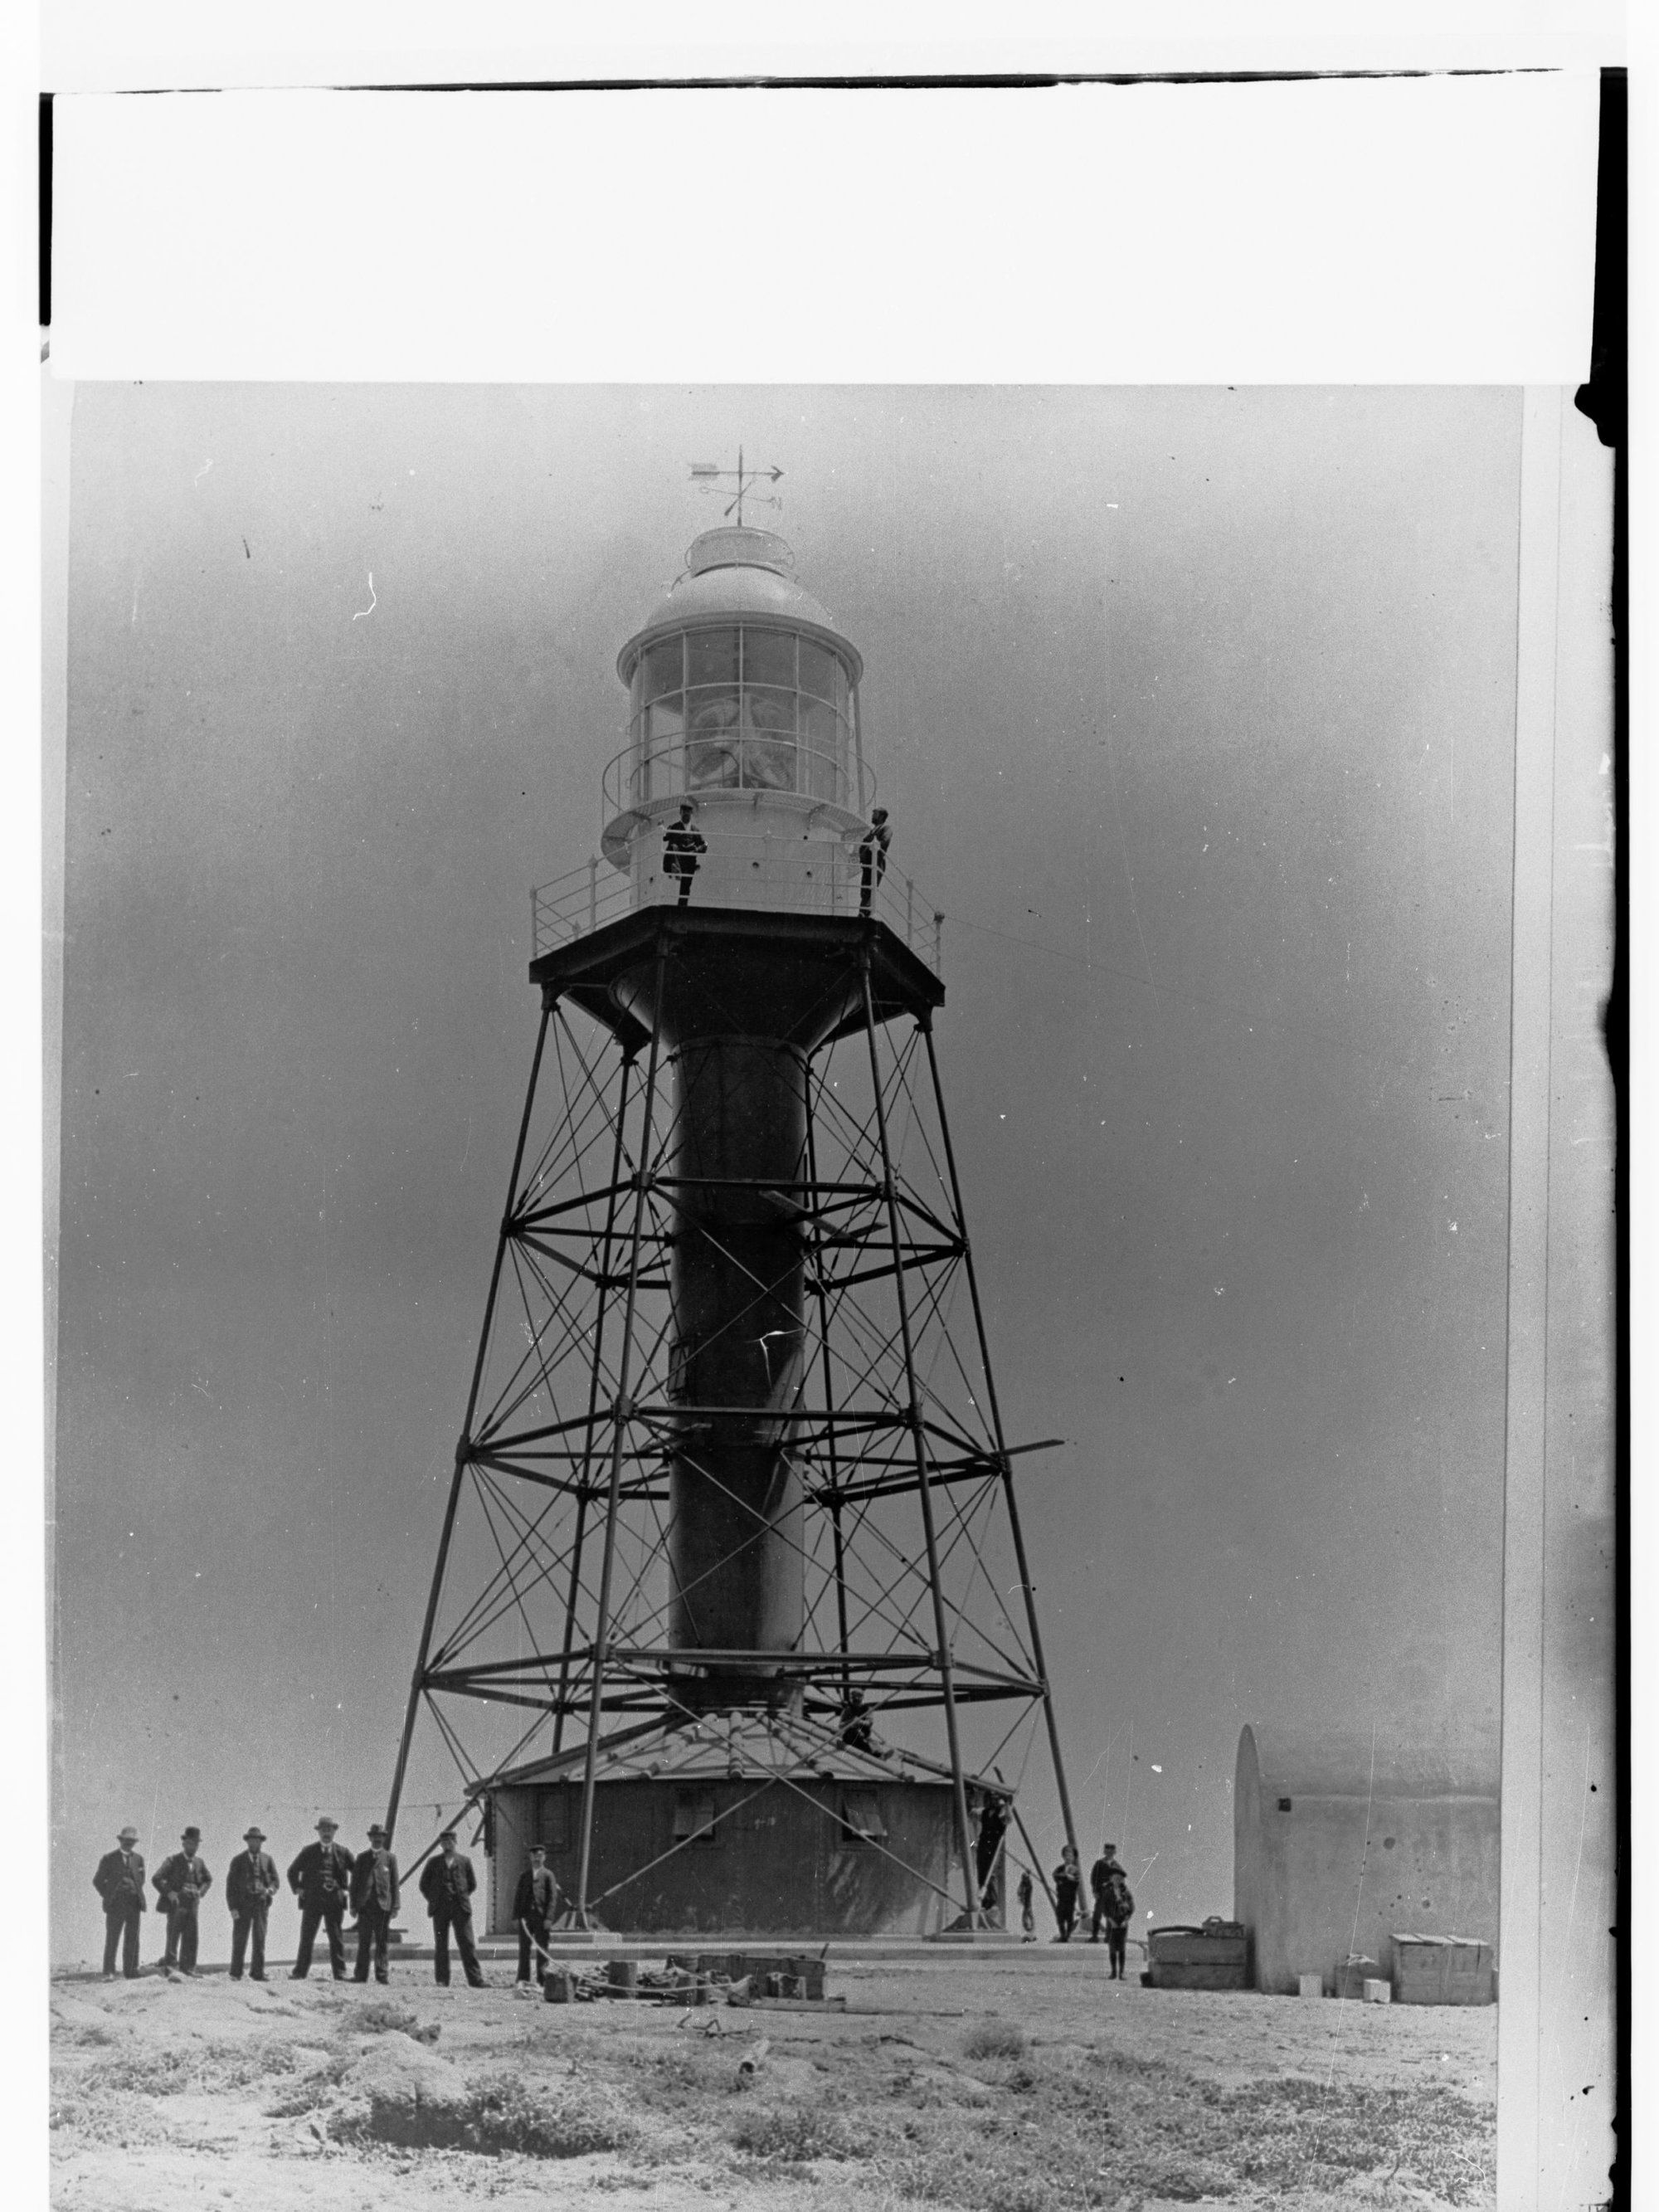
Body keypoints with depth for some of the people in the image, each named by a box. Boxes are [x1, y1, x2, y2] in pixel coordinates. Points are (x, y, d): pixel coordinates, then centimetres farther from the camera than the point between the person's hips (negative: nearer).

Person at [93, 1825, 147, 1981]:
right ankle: (109, 1972, -3)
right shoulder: (109, 1858, 0)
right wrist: (108, 1896, 1)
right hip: (115, 1904, -4)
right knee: (112, 1939, -5)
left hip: (134, 1904, 4)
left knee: (132, 1939, 3)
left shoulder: (138, 1858, 11)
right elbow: (98, 1881, 5)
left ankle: (131, 1972, 7)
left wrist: (137, 1894, 12)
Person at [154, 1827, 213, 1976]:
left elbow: (208, 1879, 29)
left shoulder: (198, 1863, 13)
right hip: (176, 1904, -5)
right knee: (173, 1936, -9)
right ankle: (169, 1966, -8)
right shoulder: (173, 1861, -3)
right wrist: (169, 1893, -15)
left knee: (191, 1937, 4)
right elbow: (156, 1878, -8)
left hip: (192, 1904, 5)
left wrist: (201, 1892, 12)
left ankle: (187, 1968, 10)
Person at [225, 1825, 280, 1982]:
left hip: (261, 1903, 1)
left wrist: (271, 1890, -13)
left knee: (260, 1939, -1)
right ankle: (236, 1973, 2)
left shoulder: (268, 1860, 10)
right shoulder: (238, 1861, 5)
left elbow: (275, 1881, 11)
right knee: (239, 1939, -2)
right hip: (242, 1904, -1)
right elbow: (230, 1885, 2)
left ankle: (257, 1972, 4)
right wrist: (232, 1907, -7)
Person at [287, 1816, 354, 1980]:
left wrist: (349, 1891, 4)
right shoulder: (308, 1852, 7)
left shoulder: (342, 1852, 6)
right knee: (306, 1938, -1)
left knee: (337, 1939, 1)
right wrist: (297, 1889, 7)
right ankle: (300, 1972, 2)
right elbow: (292, 1871, 17)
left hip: (335, 1900, 0)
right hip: (312, 1901, 0)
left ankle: (340, 1973, 4)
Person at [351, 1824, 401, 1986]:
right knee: (363, 1942, 1)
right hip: (365, 1905, 1)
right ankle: (361, 1976, 2)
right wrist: (354, 1905, 3)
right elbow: (355, 1881, 10)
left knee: (382, 1942, 0)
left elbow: (395, 1883, 6)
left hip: (383, 1904, -1)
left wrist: (395, 1906, -2)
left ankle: (381, 1975, 1)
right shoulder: (362, 1857, 12)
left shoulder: (389, 1858, 8)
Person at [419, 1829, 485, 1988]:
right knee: (441, 1945, 1)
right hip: (440, 1908, 1)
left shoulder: (464, 1861, 9)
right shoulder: (433, 1863, 10)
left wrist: (462, 1898, 8)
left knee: (467, 1943, -6)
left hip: (460, 1908, -1)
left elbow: (472, 1883, 15)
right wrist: (433, 1900, 6)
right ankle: (442, 1980, 5)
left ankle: (476, 1979, -8)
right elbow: (424, 1884, 14)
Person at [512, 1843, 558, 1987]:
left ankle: (541, 1980, 5)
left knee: (542, 1950, 0)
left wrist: (548, 1917, -11)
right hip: (526, 1916, 2)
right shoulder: (524, 1876, 14)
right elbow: (518, 1896, 11)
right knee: (524, 1949, -1)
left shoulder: (548, 1875, 4)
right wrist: (518, 1915, -1)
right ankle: (522, 1980, -1)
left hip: (541, 1917, -2)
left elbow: (553, 1898, -2)